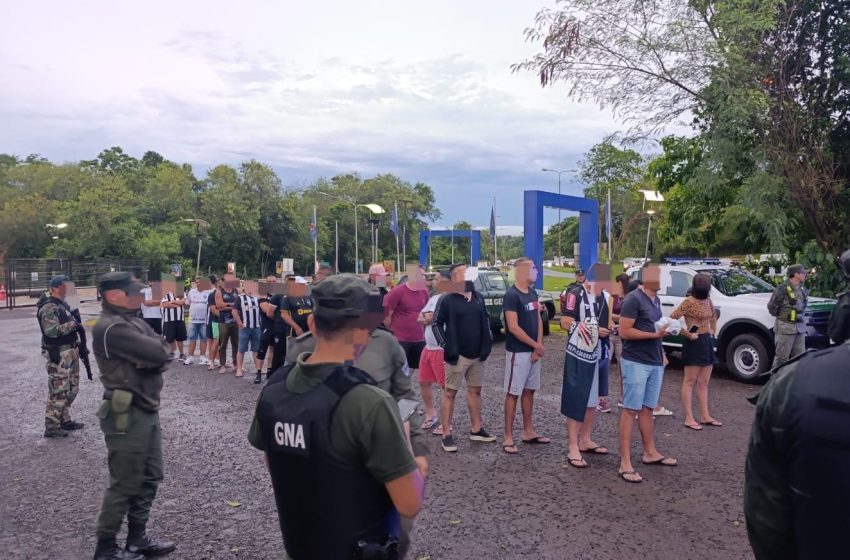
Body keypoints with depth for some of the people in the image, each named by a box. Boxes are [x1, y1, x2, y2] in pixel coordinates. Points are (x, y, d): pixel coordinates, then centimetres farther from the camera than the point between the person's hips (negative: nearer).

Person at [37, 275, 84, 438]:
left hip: (70, 352, 10)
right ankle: (51, 427, 3)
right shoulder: (49, 308, -15)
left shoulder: (63, 304, 14)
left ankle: (64, 420, 28)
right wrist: (73, 324, -23)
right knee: (58, 391, -5)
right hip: (58, 354, -10)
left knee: (72, 388, 16)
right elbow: (51, 330, -28)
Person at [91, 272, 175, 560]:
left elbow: (165, 355, 3)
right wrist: (150, 354, -5)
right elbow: (157, 354, -26)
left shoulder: (134, 321, 12)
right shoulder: (111, 328, -20)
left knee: (149, 478, 16)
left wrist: (149, 358, -16)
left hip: (147, 410, 9)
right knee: (125, 484, 2)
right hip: (126, 414, -9)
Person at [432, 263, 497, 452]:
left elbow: (485, 321, 17)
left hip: (477, 354, 6)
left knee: (475, 391, 14)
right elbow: (437, 324, -8)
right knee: (450, 392, -1)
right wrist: (446, 347, -14)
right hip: (457, 355, -6)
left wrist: (487, 344, 8)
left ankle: (476, 429, 26)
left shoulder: (478, 298, 9)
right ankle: (446, 434, 4)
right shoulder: (447, 300, -9)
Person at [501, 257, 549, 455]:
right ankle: (508, 437, 5)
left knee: (529, 391, 14)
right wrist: (537, 346, -13)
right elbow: (513, 327, -20)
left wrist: (538, 347, -2)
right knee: (513, 393, -2)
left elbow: (538, 320, 11)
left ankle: (528, 432, 25)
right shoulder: (512, 295, -16)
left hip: (534, 351, 8)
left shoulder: (533, 293, 9)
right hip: (518, 352, -8)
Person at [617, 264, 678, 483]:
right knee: (630, 410, -5)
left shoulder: (656, 300, 13)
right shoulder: (633, 299, -13)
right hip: (636, 363, -8)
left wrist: (660, 352, 14)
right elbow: (624, 332, -18)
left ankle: (650, 452, 30)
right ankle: (625, 463, -2)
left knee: (647, 408, 17)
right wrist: (654, 334, -21)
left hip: (654, 363, 8)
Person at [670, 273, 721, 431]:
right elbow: (672, 319, -20)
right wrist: (687, 334, -17)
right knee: (690, 381, -2)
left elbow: (713, 318, 27)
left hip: (707, 342, 8)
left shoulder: (708, 301, 9)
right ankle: (689, 418, 2)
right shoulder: (689, 302, -15)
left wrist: (713, 331, 13)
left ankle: (705, 416, 20)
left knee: (704, 382, 13)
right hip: (694, 342, -8)